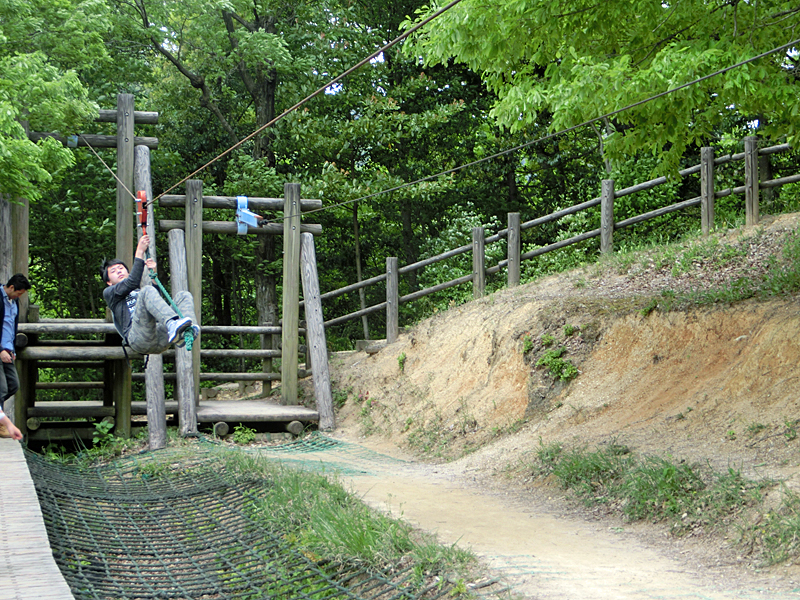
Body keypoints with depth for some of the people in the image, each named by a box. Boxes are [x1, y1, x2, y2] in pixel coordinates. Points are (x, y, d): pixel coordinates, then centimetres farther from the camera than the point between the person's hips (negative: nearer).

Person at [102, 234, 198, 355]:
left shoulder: (140, 291, 42)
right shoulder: (108, 293, 26)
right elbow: (131, 283, 5)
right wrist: (140, 252, 5)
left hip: (161, 338, 5)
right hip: (138, 338, -5)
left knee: (184, 295, -8)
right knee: (147, 291, -25)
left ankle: (187, 332, -39)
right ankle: (172, 324, -53)